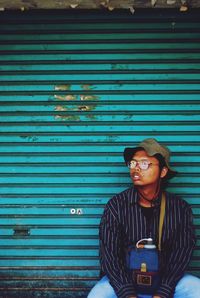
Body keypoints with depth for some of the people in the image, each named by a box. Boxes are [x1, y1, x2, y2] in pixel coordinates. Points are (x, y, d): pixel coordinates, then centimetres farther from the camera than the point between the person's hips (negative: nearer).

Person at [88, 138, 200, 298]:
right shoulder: (116, 205, -7)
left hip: (165, 279, 2)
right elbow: (109, 253, -11)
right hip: (124, 278, -1)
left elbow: (182, 252, -7)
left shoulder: (181, 208, -3)